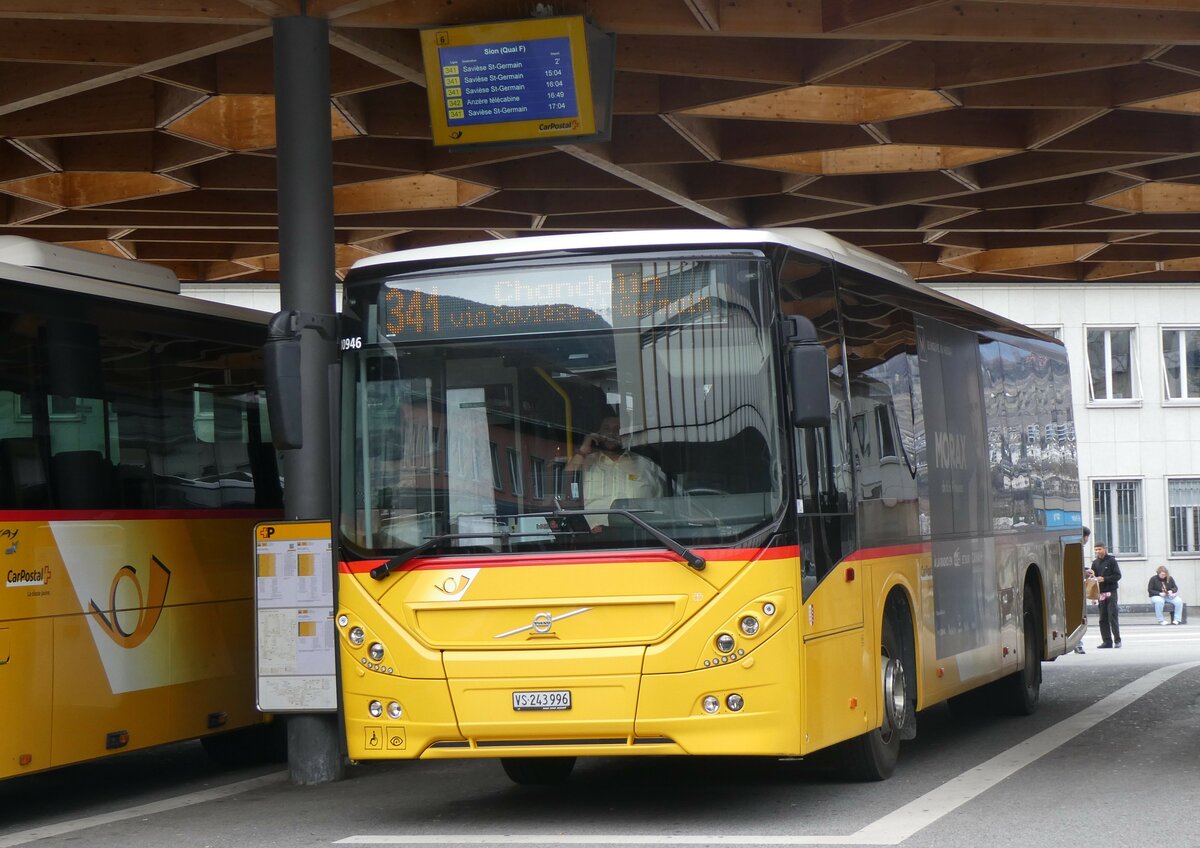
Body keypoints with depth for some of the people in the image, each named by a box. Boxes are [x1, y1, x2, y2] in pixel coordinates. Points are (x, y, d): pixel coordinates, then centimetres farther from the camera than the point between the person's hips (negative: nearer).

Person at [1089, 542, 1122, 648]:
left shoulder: (1111, 560, -2)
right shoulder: (1095, 563, 12)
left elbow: (1118, 575, -6)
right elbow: (1092, 576, 15)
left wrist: (1104, 579, -14)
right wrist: (1090, 575, -7)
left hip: (1111, 592, -5)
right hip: (1101, 593, 5)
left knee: (1112, 617, -8)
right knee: (1103, 618, 3)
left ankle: (1117, 640, -4)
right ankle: (1107, 641, 6)